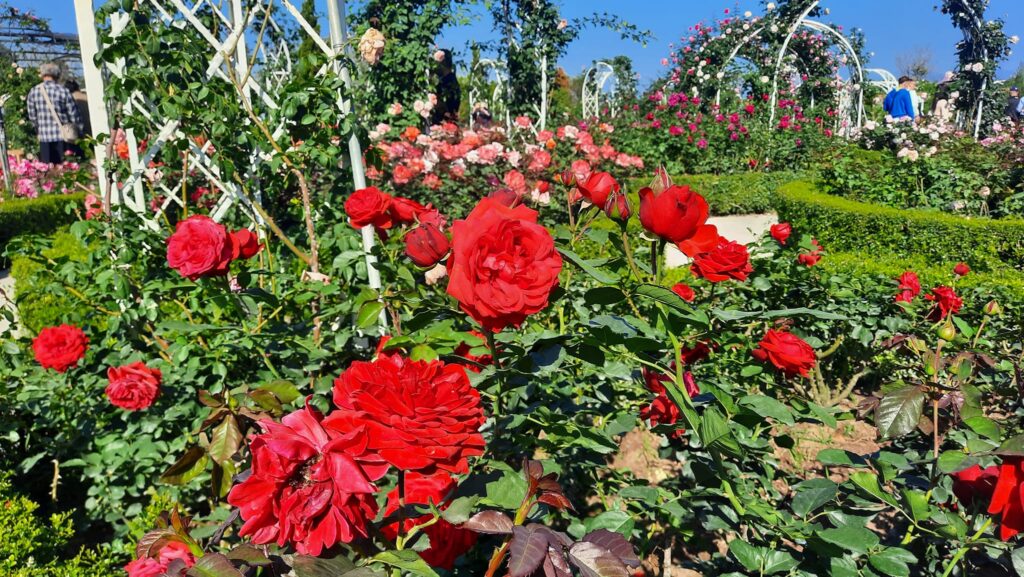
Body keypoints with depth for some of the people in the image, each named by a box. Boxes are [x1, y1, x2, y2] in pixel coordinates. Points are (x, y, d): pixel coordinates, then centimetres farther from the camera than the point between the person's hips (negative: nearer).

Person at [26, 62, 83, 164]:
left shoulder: (33, 92, 3)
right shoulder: (63, 91, -7)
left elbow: (32, 116, 7)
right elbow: (74, 115, -5)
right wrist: (79, 133, 7)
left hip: (44, 138, 2)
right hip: (62, 137, -2)